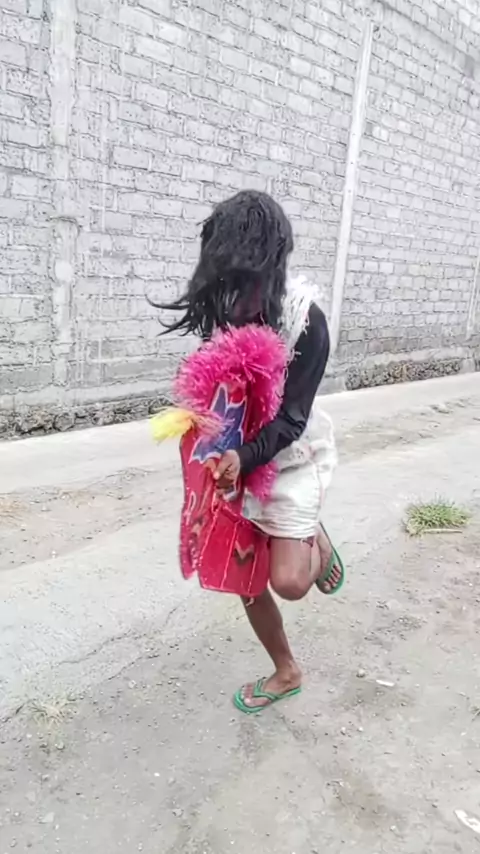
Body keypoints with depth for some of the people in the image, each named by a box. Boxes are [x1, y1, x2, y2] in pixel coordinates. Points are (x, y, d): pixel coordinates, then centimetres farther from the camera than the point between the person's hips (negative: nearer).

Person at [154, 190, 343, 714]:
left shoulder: (306, 320, -23)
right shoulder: (225, 307, -12)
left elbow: (291, 419, -23)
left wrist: (244, 457, -39)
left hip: (291, 455, -4)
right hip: (237, 456, 4)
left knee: (289, 581, -16)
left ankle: (316, 542, 22)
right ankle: (285, 672, 34)